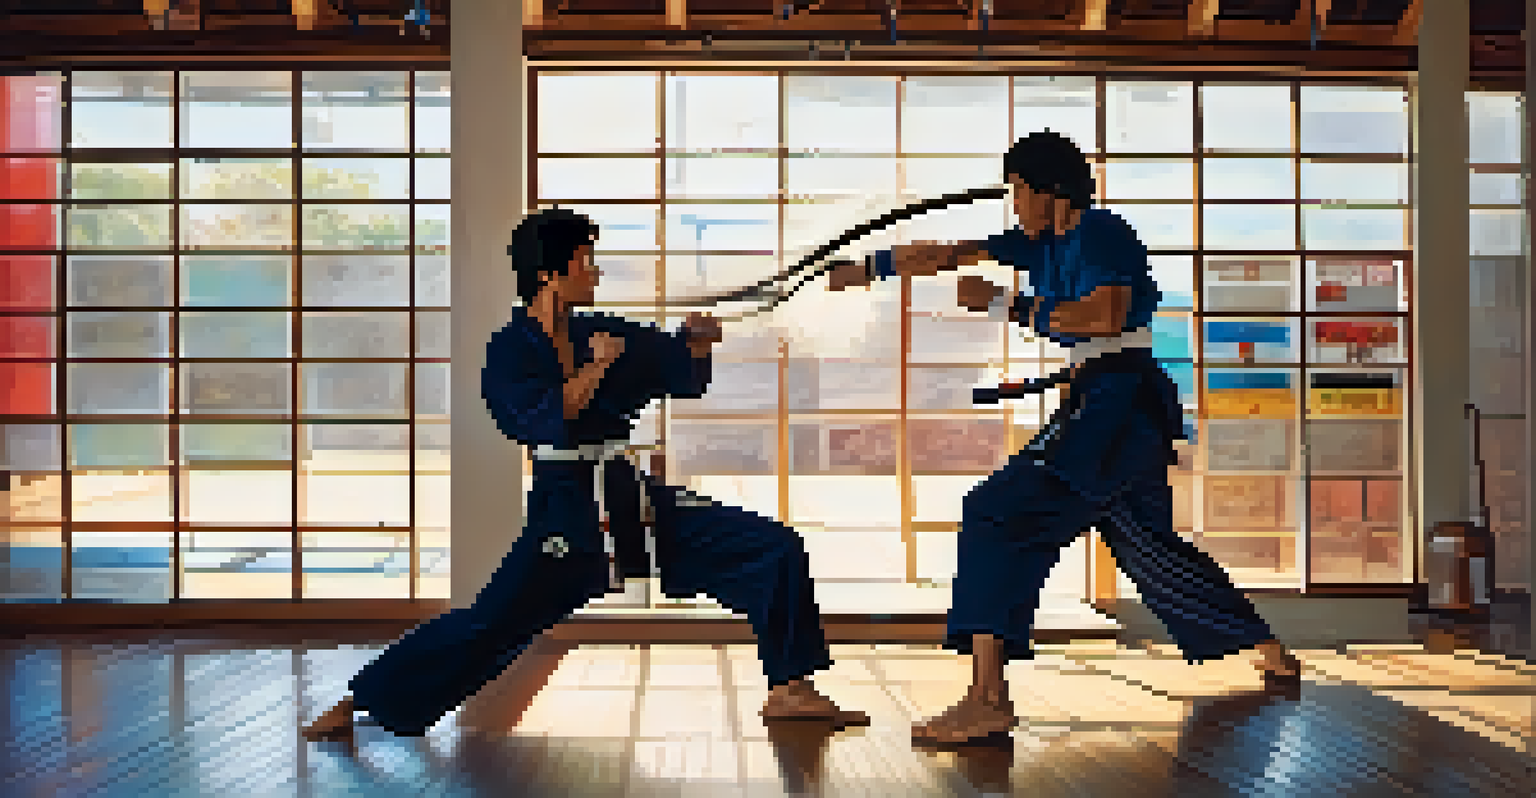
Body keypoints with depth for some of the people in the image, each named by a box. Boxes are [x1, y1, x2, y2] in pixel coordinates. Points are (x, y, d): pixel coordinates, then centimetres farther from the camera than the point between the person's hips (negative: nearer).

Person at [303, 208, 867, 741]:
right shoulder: (508, 354, -6)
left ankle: (789, 689, 7)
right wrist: (596, 367, -19)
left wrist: (697, 341, -3)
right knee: (491, 623, -7)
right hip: (569, 513, -6)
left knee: (775, 550, -1)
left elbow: (688, 377, 16)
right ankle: (356, 704, 12)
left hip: (632, 499, 6)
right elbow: (547, 422, -24)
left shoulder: (604, 334, 9)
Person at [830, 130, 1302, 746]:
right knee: (1150, 545, 23)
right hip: (1101, 404, 10)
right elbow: (947, 255, 16)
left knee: (1000, 513, -18)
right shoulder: (1042, 242, 14)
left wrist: (1005, 303, -25)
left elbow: (1106, 316, -27)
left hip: (1120, 405, -10)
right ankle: (1273, 655, 39)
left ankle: (989, 698, -21)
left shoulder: (1102, 233, -11)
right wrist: (867, 269, 17)